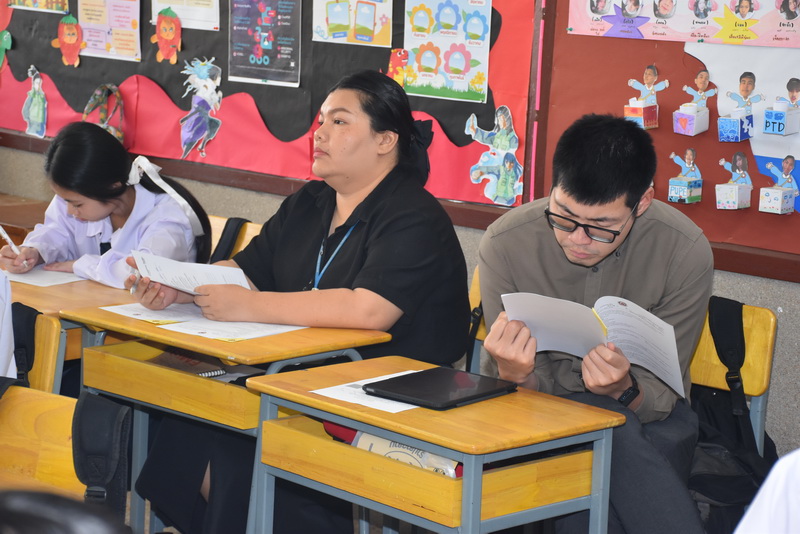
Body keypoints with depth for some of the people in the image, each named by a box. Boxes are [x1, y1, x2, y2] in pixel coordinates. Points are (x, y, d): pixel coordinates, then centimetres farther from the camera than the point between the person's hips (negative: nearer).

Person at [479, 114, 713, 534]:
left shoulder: (685, 251, -16)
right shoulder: (504, 244, -15)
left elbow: (660, 395, -10)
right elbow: (533, 390, -9)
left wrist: (624, 391, -34)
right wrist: (515, 375, -34)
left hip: (646, 419, -1)